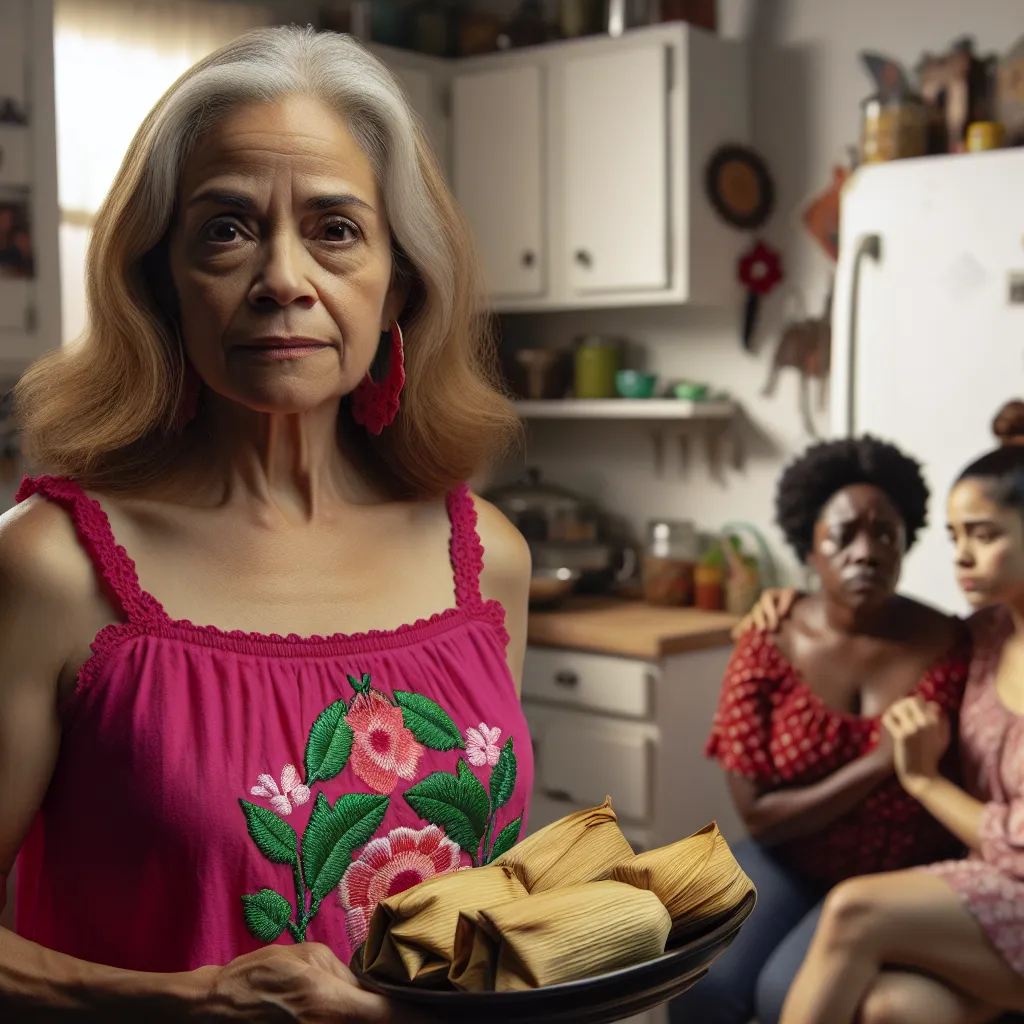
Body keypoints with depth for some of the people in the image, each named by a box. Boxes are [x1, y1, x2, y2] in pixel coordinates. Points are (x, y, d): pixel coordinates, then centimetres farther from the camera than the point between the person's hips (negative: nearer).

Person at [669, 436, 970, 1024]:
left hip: (898, 878, -1)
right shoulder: (768, 650, -9)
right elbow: (759, 815, -11)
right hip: (787, 864, 2)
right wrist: (879, 764, -21)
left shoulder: (950, 647, -10)